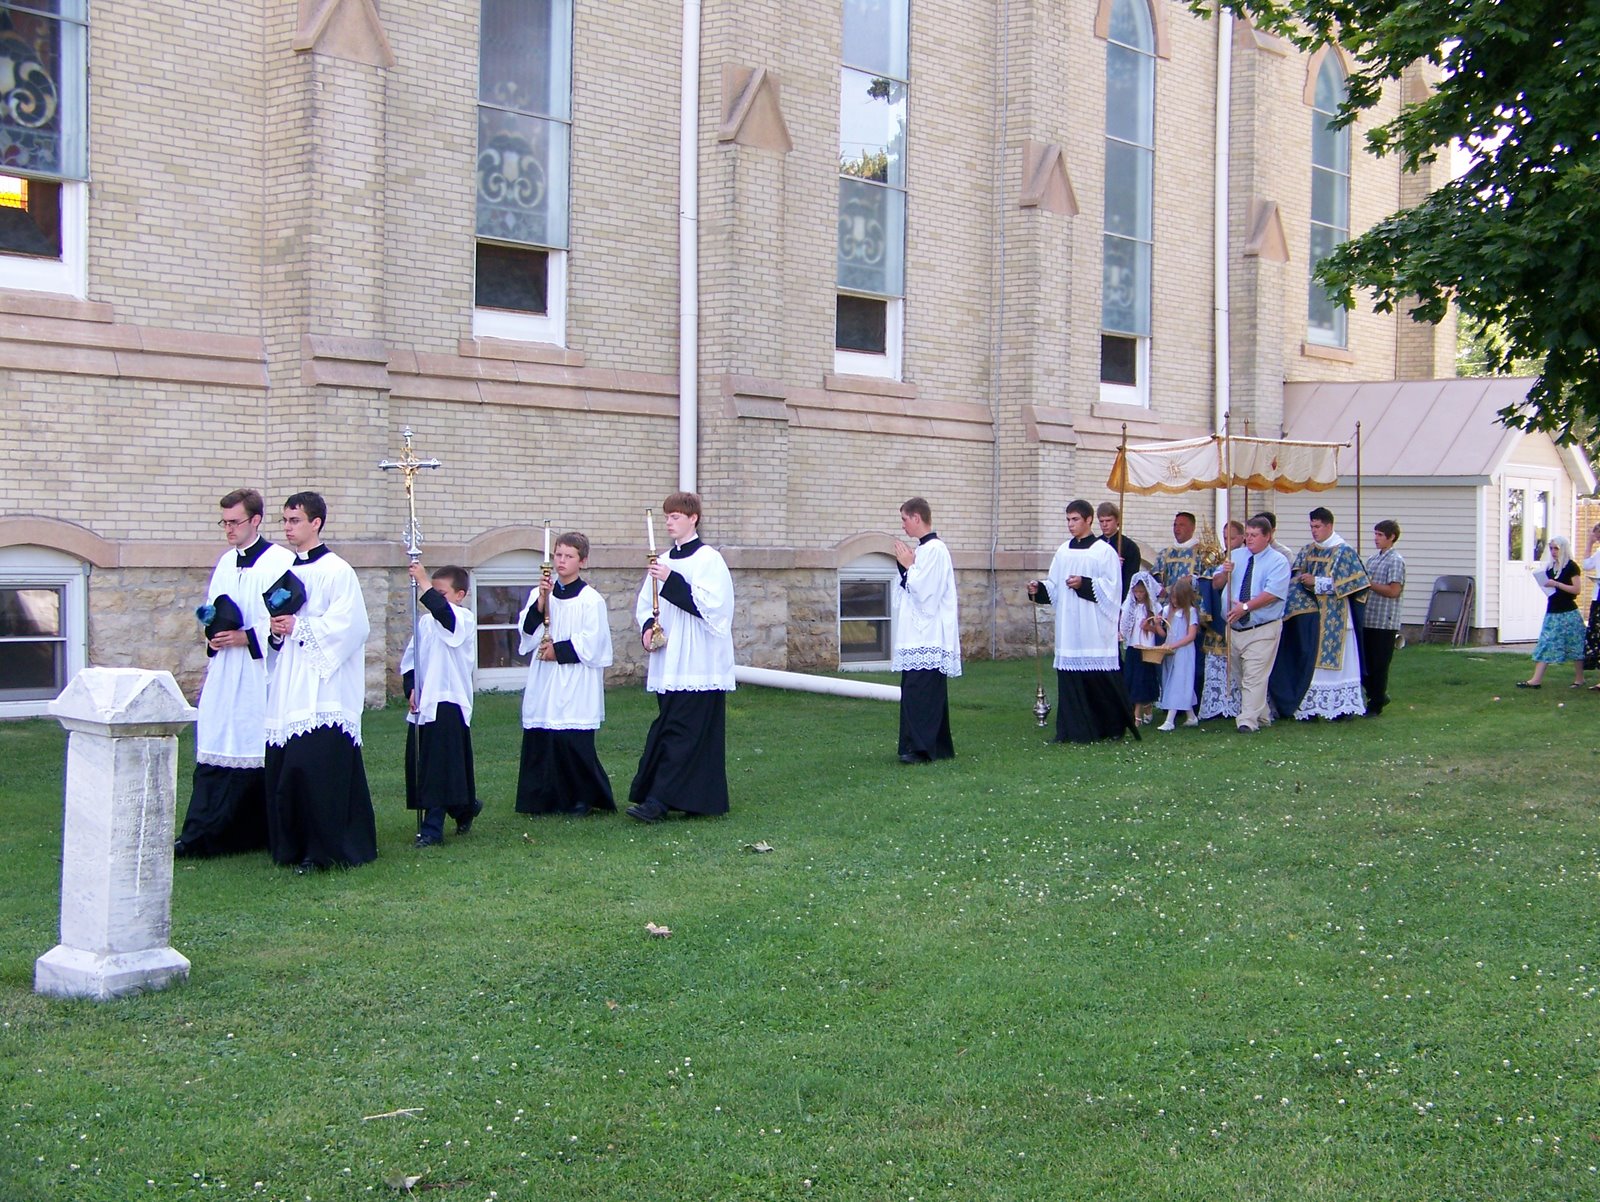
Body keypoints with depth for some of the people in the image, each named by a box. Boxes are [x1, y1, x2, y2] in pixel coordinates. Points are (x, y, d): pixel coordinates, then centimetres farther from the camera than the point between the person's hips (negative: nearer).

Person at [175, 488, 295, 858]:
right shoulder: (226, 563, 15)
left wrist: (244, 637, -17)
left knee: (257, 750, -1)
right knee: (213, 750, 3)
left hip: (260, 675, -7)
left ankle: (262, 834, 11)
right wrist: (212, 629, 2)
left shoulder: (279, 563, -9)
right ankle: (200, 835, 2)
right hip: (224, 673, 7)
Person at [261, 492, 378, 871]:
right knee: (283, 766, 5)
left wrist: (298, 627, -12)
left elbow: (347, 626, -14)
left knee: (318, 767, -11)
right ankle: (292, 845, 15)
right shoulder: (284, 570, 16)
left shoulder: (336, 571, -5)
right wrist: (276, 632, -1)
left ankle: (323, 849, -4)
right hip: (286, 690, 7)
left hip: (322, 690, -7)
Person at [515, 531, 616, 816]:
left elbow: (591, 643, -9)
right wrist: (540, 603, -11)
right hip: (543, 683, 5)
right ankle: (545, 798, 14)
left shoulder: (591, 599, -5)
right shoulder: (539, 594, 11)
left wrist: (558, 651, -10)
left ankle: (584, 798, 7)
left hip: (576, 683, -5)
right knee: (538, 739, 5)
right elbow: (526, 629, 2)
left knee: (573, 742, -6)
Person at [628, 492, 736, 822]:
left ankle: (659, 800, -14)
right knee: (667, 728, 8)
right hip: (669, 663, 8)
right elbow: (644, 603, 19)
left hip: (697, 663, -8)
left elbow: (710, 604, -18)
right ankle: (700, 798, 14)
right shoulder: (664, 562, 15)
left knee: (681, 732, -9)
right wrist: (647, 627, -1)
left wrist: (670, 581, -20)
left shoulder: (708, 560, -7)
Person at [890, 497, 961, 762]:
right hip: (917, 634, 10)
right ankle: (936, 747, 14)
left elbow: (925, 590, -19)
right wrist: (907, 566, 7)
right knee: (914, 689, 10)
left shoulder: (935, 549, -13)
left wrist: (908, 566, -7)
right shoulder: (921, 549, 16)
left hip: (927, 637, -10)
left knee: (920, 692, -12)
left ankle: (920, 748, -12)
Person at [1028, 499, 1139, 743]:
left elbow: (1111, 586, -7)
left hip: (1094, 627, -5)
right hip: (1069, 627, 5)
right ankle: (1075, 729, 4)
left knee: (1101, 676, -3)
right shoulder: (1063, 551, 13)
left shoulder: (1103, 551, -1)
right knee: (1070, 674, 0)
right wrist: (1038, 588, -5)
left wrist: (1084, 584, -18)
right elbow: (1054, 586, 14)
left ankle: (1114, 725, 12)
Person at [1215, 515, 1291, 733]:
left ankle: (1248, 721, -16)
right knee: (1240, 677, 13)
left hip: (1262, 631, -6)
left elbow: (1272, 593, -19)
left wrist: (1246, 607, -26)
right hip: (1235, 629, 6)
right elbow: (1217, 584, 13)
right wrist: (1225, 572, -10)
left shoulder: (1278, 561, -6)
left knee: (1254, 677, -13)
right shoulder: (1236, 556, 12)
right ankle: (1262, 716, 26)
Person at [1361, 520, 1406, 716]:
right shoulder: (1372, 558, 14)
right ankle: (1379, 695, 27)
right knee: (1364, 662, 11)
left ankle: (1376, 705, 10)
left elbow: (1393, 591, -17)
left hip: (1384, 622, -8)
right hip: (1367, 619, 8)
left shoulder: (1395, 561, -10)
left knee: (1379, 665, 0)